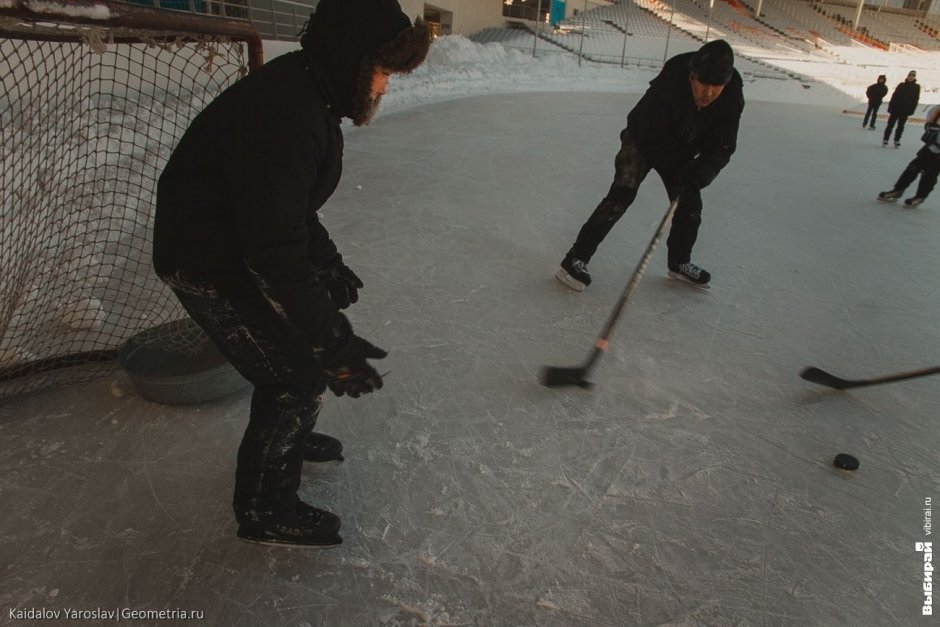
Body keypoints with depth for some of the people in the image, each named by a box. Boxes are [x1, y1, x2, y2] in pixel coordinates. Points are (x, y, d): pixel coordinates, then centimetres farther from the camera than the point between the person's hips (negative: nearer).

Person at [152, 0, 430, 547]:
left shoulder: (309, 93, 2)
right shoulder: (283, 114, -31)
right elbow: (276, 252, -32)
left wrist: (329, 263, 13)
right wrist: (331, 342, -29)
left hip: (243, 240, 10)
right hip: (208, 262, -10)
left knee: (311, 336, 20)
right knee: (299, 375, -4)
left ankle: (288, 436, 46)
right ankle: (263, 508, 18)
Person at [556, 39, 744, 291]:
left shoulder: (732, 100, -22)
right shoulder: (669, 82, -36)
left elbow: (722, 147, -19)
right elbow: (650, 135, -31)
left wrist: (699, 173, -37)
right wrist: (682, 167, -31)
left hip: (680, 150, 5)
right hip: (643, 140, -5)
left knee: (689, 204, 6)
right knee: (621, 196, -19)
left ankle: (679, 262, 29)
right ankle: (577, 258, -18)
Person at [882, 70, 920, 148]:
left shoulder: (916, 87, 2)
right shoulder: (901, 85, 1)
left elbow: (915, 100, 0)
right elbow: (894, 96, 0)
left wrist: (911, 111, -7)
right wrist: (890, 108, -7)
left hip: (906, 110, 0)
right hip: (896, 108, 0)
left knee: (901, 126, 6)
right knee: (890, 124, 1)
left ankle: (897, 141, 13)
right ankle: (885, 139, 8)